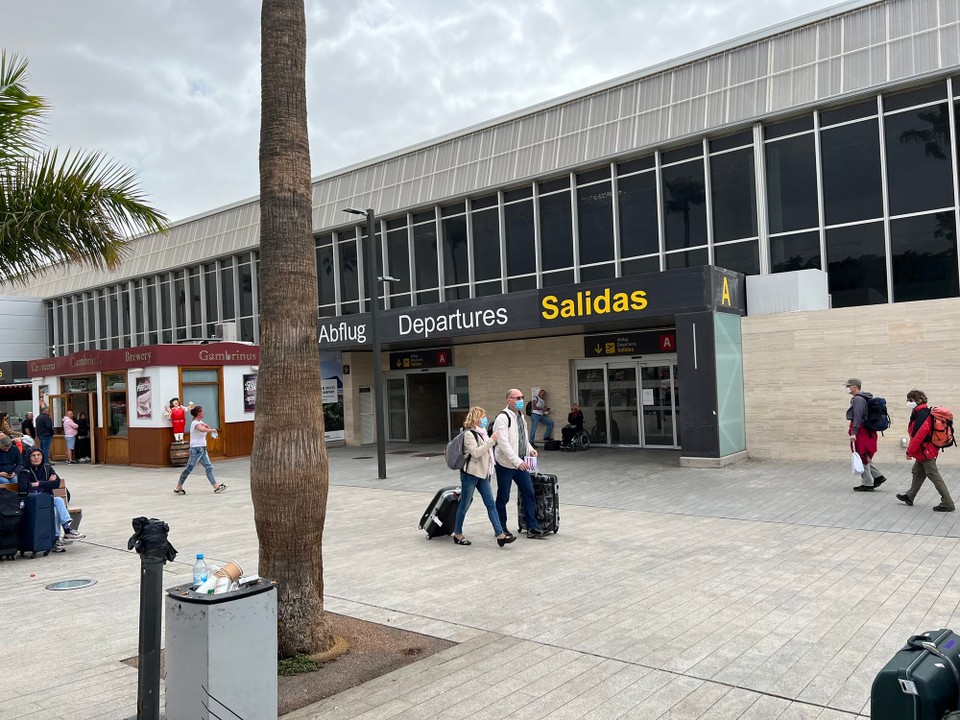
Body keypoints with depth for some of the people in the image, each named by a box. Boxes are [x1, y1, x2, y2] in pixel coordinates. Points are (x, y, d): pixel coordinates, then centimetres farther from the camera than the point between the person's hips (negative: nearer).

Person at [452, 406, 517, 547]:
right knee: (464, 505, 4)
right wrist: (491, 441, -25)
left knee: (491, 504, 1)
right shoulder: (469, 434, -14)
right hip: (470, 473, -8)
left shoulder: (481, 432, 13)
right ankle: (457, 534, 18)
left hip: (482, 474, 8)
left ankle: (500, 535, -1)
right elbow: (476, 453, -25)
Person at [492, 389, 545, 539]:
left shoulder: (520, 415, 12)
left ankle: (532, 527, 10)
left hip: (520, 463, 8)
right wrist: (517, 462, -26)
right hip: (505, 464, -8)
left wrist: (529, 449, 3)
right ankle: (501, 529, 17)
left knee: (529, 493, 4)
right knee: (503, 497, 4)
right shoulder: (503, 417, -16)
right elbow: (503, 443, -23)